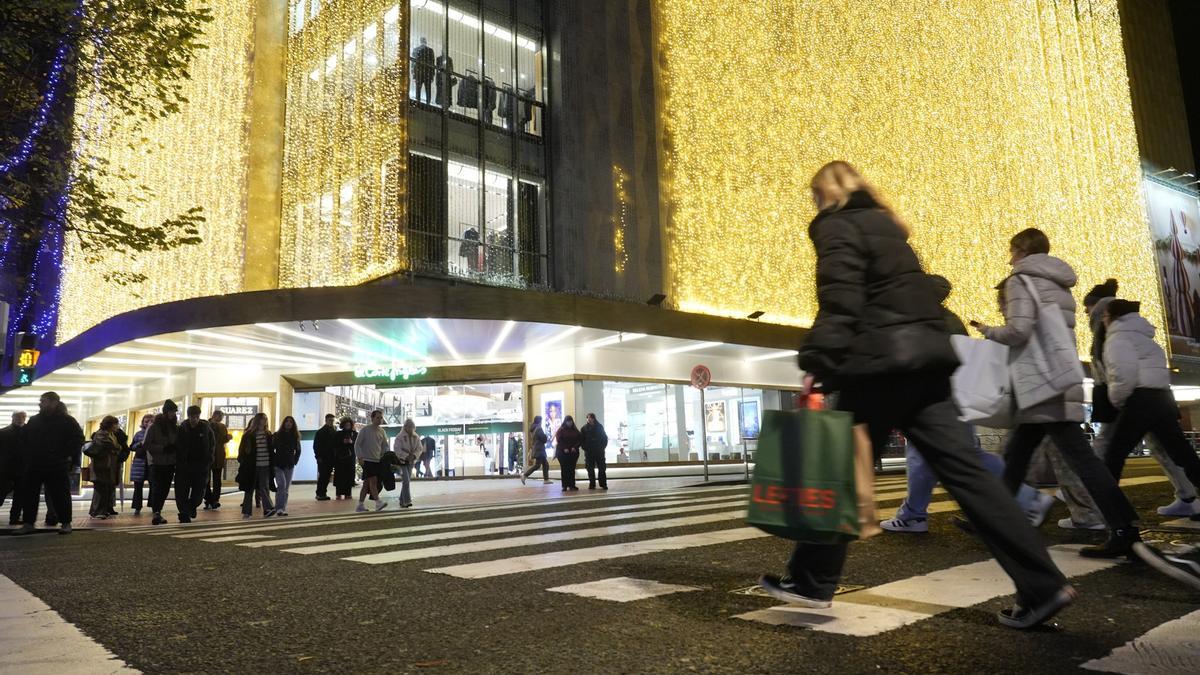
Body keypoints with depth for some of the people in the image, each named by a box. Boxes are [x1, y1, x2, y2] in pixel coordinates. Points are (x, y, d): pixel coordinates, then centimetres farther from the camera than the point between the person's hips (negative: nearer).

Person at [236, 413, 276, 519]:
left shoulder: (268, 435, 8)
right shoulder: (249, 435, -1)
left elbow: (272, 450, 10)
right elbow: (243, 450, -1)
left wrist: (272, 464, 6)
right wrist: (243, 463, -8)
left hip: (265, 466, 1)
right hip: (252, 466, -1)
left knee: (264, 488, -4)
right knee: (250, 489, 8)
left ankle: (268, 509, -10)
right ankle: (247, 511, 16)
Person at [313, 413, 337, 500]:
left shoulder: (334, 432, 13)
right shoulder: (321, 432, -2)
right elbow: (316, 445, -5)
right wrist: (318, 456, -12)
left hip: (331, 458, 5)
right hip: (322, 458, -5)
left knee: (327, 476, 6)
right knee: (322, 475, -5)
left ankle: (323, 493, 12)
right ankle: (319, 493, 0)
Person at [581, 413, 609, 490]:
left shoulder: (599, 427, 4)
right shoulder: (584, 428, 4)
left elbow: (605, 437, 6)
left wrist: (603, 447, -2)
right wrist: (585, 447, -6)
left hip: (599, 451, 0)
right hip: (589, 451, 0)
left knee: (602, 468, -1)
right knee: (590, 468, 2)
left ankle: (603, 484, 1)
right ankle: (592, 484, 8)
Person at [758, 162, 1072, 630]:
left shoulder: (837, 225, 0)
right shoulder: (884, 225, 26)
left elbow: (840, 300, -16)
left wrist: (819, 363, -21)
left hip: (883, 360, -8)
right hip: (923, 356, 8)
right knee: (961, 467, 3)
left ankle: (811, 582, 12)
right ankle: (1042, 585, 1)